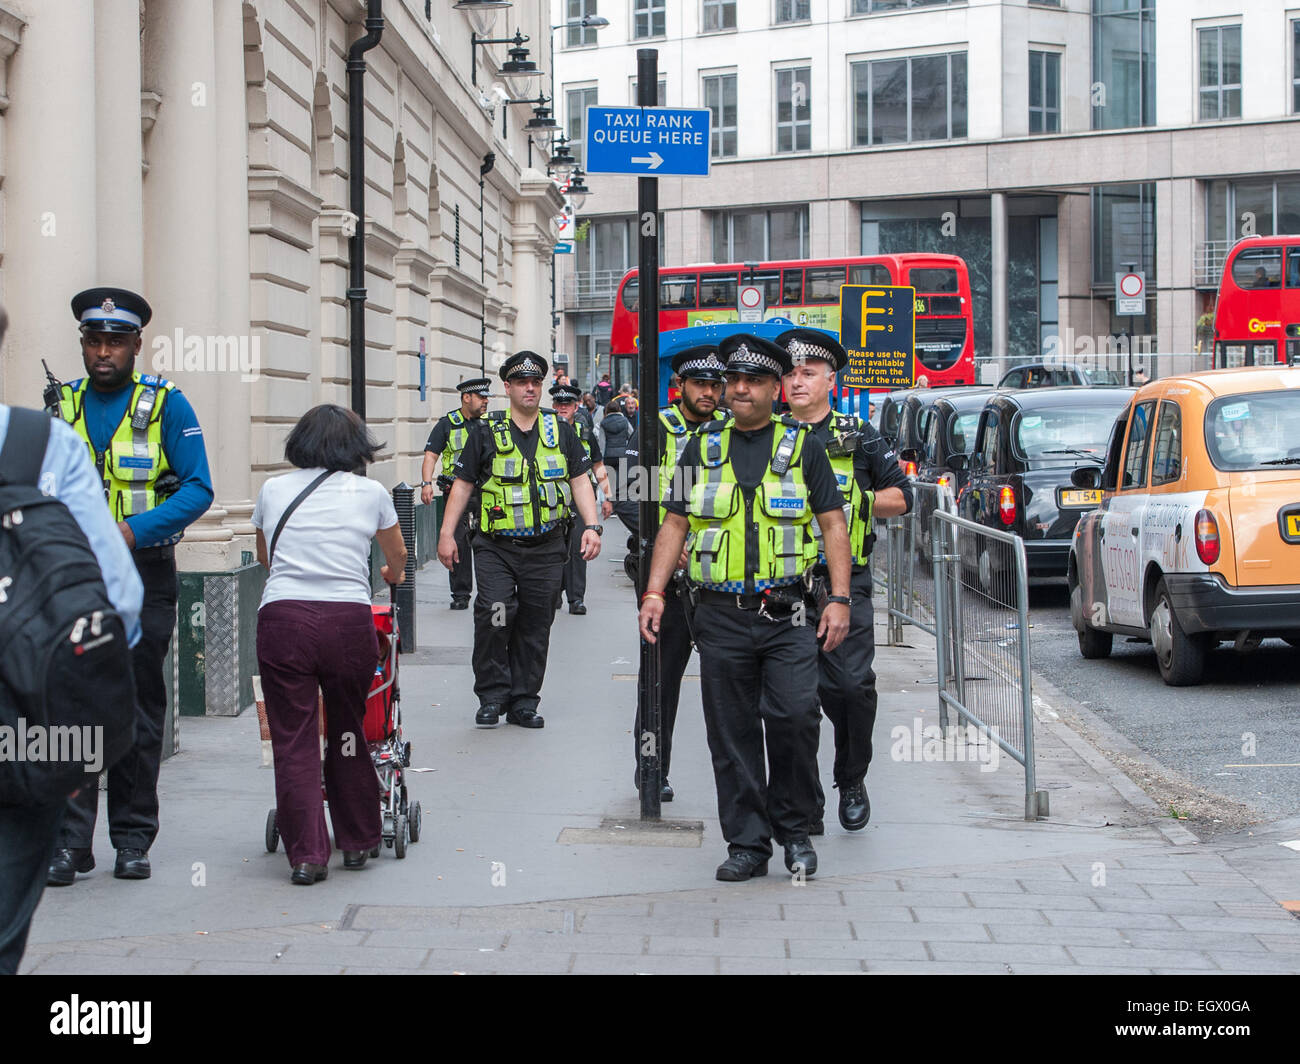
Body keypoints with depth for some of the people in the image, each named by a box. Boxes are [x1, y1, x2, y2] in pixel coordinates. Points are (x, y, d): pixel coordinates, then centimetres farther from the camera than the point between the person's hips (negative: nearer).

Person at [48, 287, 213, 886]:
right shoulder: (64, 405, 8)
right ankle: (70, 841, -3)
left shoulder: (166, 404, -2)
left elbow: (197, 489, -6)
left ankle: (133, 839, 14)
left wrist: (135, 531, -18)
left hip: (144, 574, -2)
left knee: (139, 711, 5)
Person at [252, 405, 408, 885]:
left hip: (282, 616, 0)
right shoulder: (370, 493, 11)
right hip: (349, 620, 0)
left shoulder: (273, 490, 13)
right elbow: (397, 556, 31)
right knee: (348, 732, 15)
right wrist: (393, 574, 55)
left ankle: (306, 854, 1)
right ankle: (357, 841, 27)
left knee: (293, 740, 4)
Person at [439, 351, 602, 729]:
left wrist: (592, 526, -3)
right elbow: (463, 483, 6)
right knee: (494, 614, -17)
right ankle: (491, 696, -4)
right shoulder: (487, 432, 4)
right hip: (497, 547, -2)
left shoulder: (561, 431, 9)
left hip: (546, 549, 2)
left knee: (535, 626, 4)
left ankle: (523, 702, 14)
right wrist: (446, 533, -1)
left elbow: (580, 480, 10)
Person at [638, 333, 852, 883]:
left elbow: (833, 525, 5)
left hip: (787, 615, -2)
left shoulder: (803, 447, 6)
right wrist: (654, 593, 2)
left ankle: (794, 827, 6)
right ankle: (747, 843, 11)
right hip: (721, 615, 2)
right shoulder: (702, 448, 11)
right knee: (732, 733, 3)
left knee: (794, 715, -14)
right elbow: (675, 524, 12)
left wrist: (839, 599, -5)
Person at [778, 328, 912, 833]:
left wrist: (851, 502, -2)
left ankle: (852, 782, 14)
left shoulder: (858, 437, 8)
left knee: (852, 685, -8)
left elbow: (901, 496, 11)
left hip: (845, 582, -1)